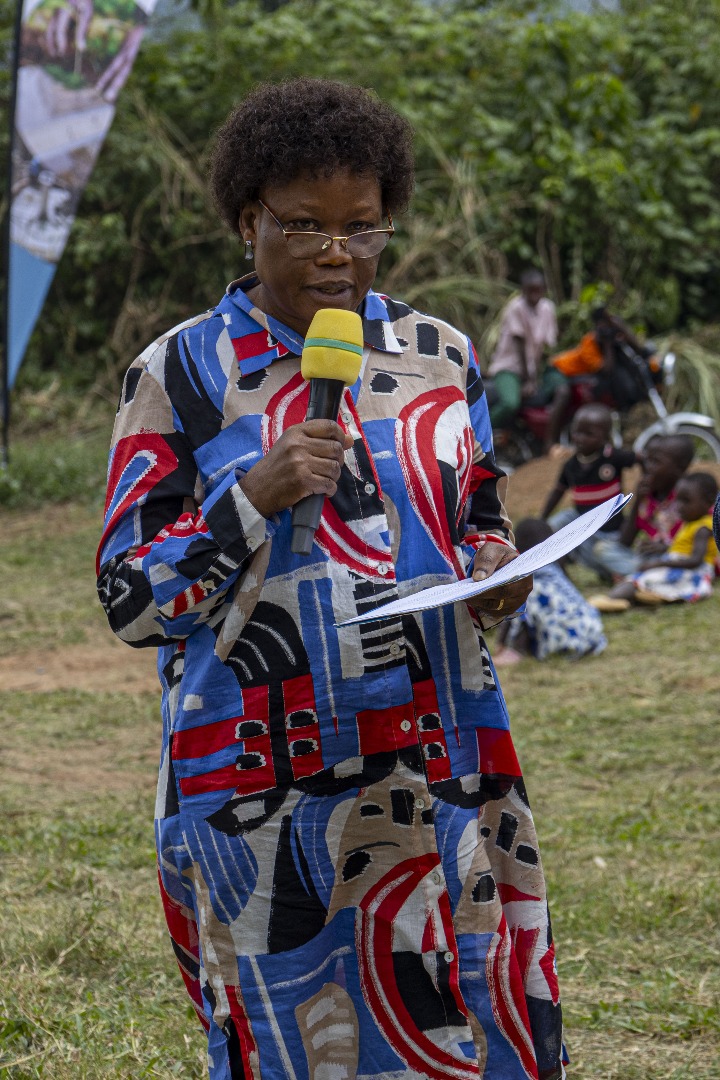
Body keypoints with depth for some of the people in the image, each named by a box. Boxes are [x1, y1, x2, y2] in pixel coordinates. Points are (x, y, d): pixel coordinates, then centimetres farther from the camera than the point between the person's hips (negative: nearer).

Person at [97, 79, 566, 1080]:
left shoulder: (442, 357, 9)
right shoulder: (179, 375, -2)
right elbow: (131, 601, -4)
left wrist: (497, 572, -3)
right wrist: (253, 498, -18)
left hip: (440, 774, 3)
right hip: (262, 796, -3)